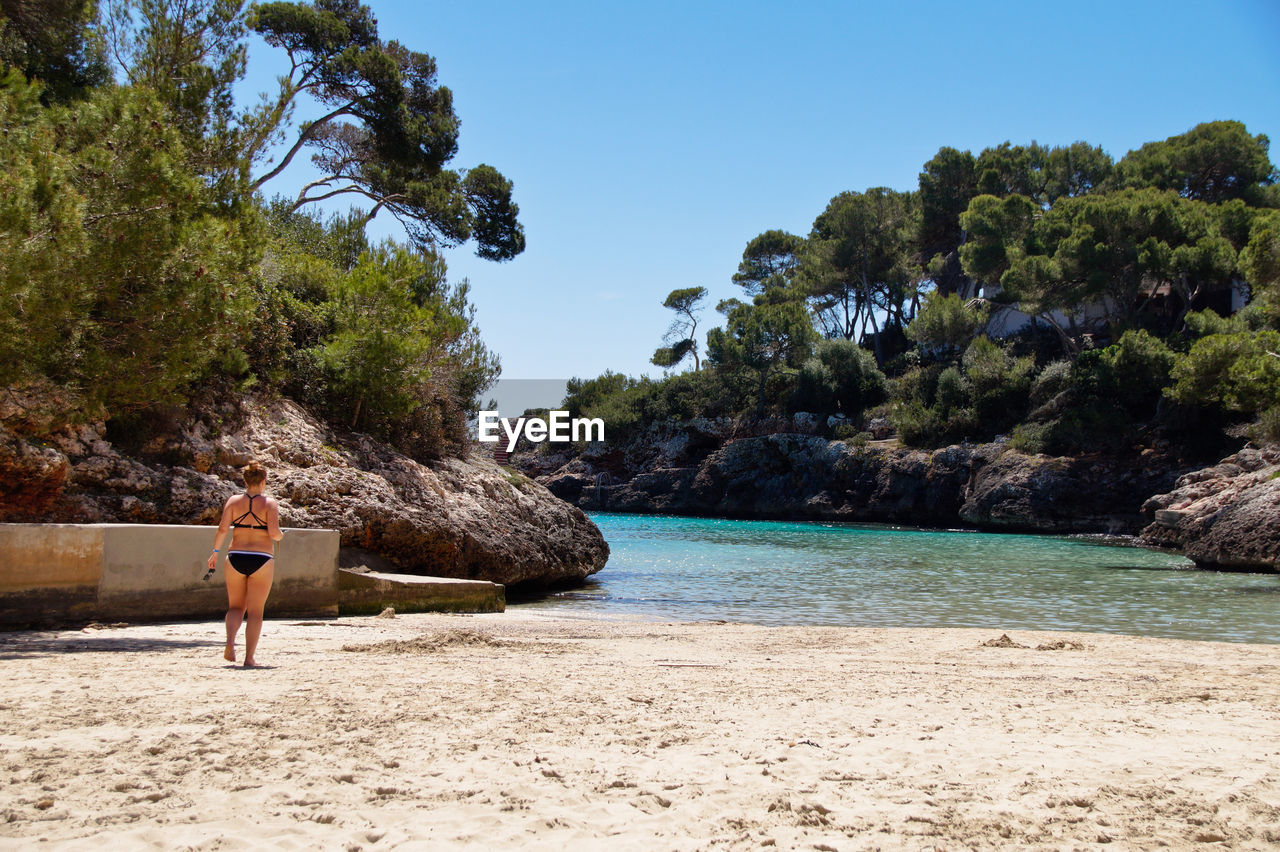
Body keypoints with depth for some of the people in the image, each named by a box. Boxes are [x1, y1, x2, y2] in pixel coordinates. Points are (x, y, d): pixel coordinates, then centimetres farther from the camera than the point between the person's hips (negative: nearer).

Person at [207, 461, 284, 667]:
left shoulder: (233, 501, 4)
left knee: (235, 607, 16)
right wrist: (280, 535, 8)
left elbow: (223, 529, -5)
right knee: (255, 612, 7)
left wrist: (215, 552, 5)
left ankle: (230, 641, -10)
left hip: (236, 557, 2)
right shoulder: (270, 503, -3)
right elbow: (274, 532, -14)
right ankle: (249, 657, 4)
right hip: (262, 559, -2)